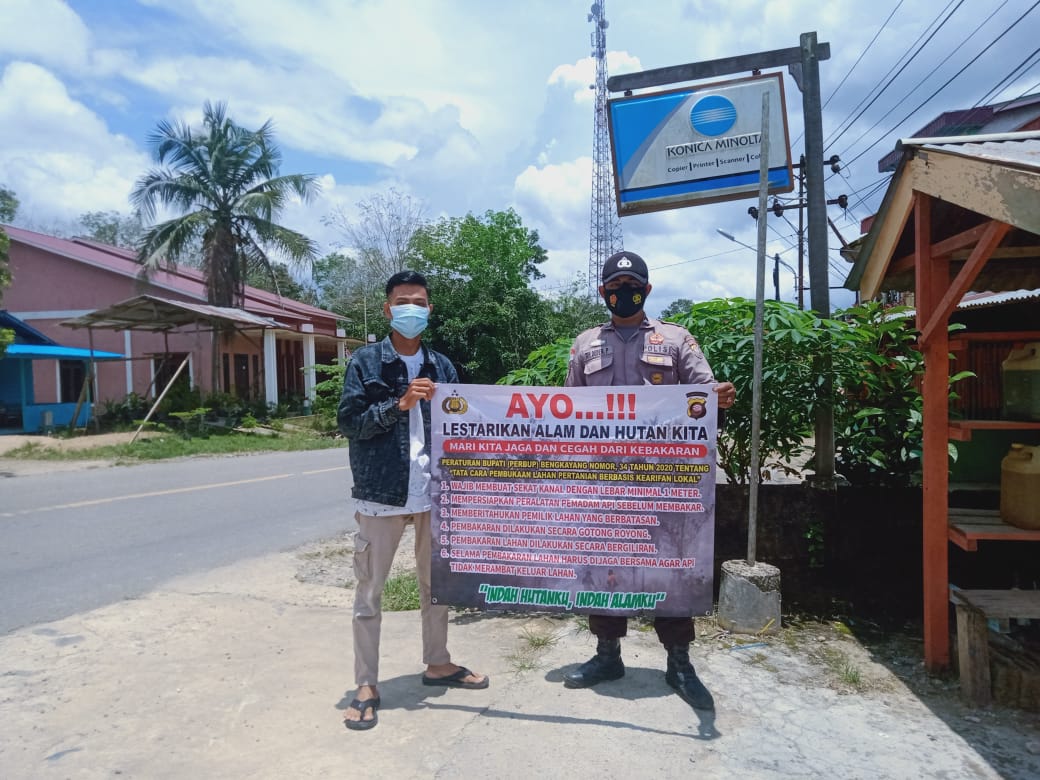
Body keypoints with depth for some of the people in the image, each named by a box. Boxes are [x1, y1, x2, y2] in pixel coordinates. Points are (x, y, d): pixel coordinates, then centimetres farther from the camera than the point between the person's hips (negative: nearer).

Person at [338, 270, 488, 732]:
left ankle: (437, 663, 36)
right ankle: (366, 684, 18)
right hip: (380, 493, -4)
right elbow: (350, 422, -8)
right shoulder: (365, 362, -2)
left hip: (432, 493, 4)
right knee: (369, 591, 4)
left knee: (436, 582, 17)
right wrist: (398, 405, -18)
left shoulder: (442, 366, 9)